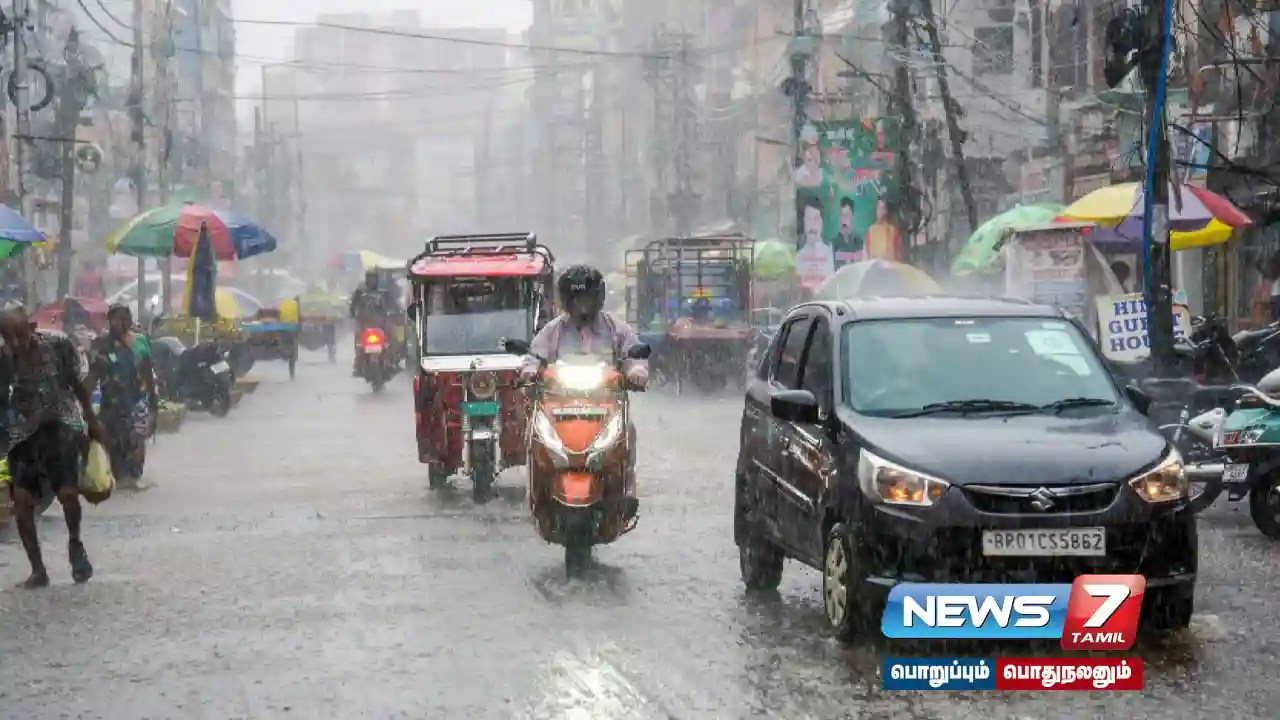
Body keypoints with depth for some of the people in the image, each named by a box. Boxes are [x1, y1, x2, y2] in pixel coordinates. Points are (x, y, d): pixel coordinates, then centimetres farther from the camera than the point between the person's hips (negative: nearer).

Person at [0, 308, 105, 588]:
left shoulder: (58, 344, -16)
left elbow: (78, 384, -2)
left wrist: (93, 422, 7)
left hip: (62, 421, -2)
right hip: (24, 428, 2)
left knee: (67, 491, -18)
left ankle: (75, 544, 12)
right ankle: (38, 571, 7)